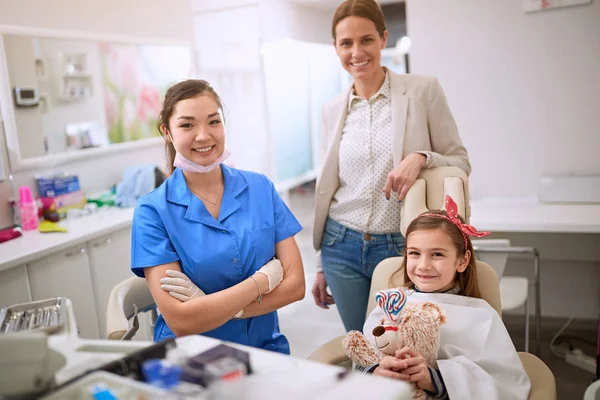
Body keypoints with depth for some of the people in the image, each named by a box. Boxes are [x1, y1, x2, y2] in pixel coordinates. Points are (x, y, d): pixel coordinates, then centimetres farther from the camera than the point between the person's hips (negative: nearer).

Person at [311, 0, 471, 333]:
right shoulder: (332, 109, 5)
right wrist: (321, 265, 14)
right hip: (342, 247, 3)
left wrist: (421, 158, -23)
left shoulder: (423, 90, -4)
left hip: (403, 248, -2)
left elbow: (461, 164, -1)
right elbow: (327, 188, 11)